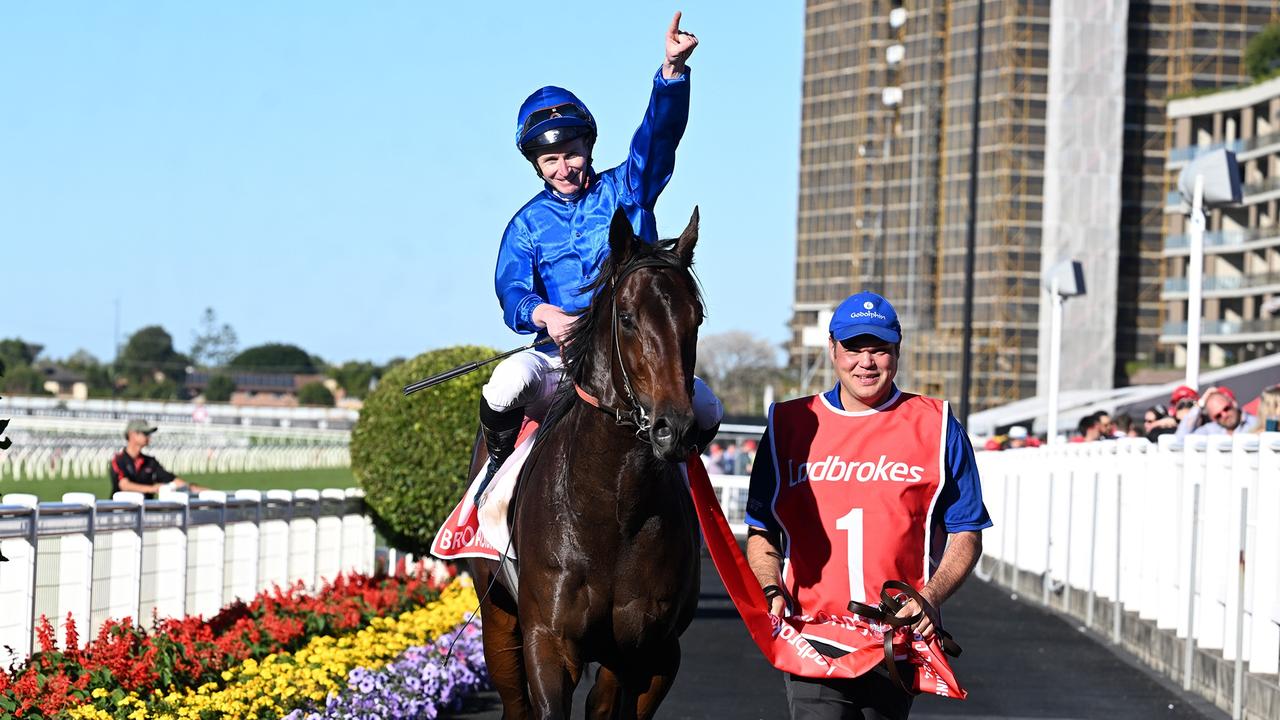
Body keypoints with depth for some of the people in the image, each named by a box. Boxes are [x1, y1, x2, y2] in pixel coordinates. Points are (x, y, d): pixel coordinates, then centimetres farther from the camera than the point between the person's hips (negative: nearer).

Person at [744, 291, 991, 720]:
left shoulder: (936, 428, 5)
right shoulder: (790, 425, 9)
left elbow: (966, 535, 6)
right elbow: (761, 531, 13)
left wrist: (931, 597, -11)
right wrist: (772, 591, -6)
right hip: (813, 636, 0)